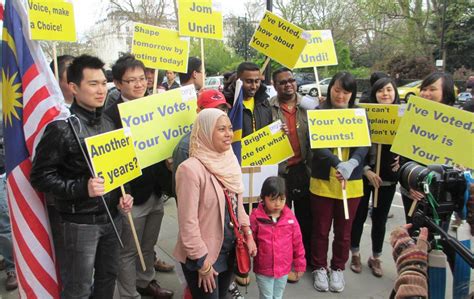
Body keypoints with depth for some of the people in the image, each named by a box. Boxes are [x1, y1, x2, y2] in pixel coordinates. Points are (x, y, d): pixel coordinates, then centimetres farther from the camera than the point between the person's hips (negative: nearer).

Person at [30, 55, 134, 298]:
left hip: (112, 216, 6)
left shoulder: (108, 122, 7)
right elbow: (40, 176, -14)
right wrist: (81, 188, -25)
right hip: (80, 221, -6)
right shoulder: (62, 127, -14)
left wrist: (122, 195, 2)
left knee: (108, 275, 19)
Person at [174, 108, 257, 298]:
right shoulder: (191, 169, -23)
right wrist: (202, 262, -16)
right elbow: (188, 222, -21)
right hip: (203, 256, -7)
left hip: (229, 250, 7)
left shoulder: (229, 161, 1)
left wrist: (248, 234, 8)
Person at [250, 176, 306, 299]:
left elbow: (297, 242, 2)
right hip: (263, 270, -3)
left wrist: (300, 264, 7)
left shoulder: (290, 217, -6)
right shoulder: (256, 217, -15)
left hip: (284, 269, 3)